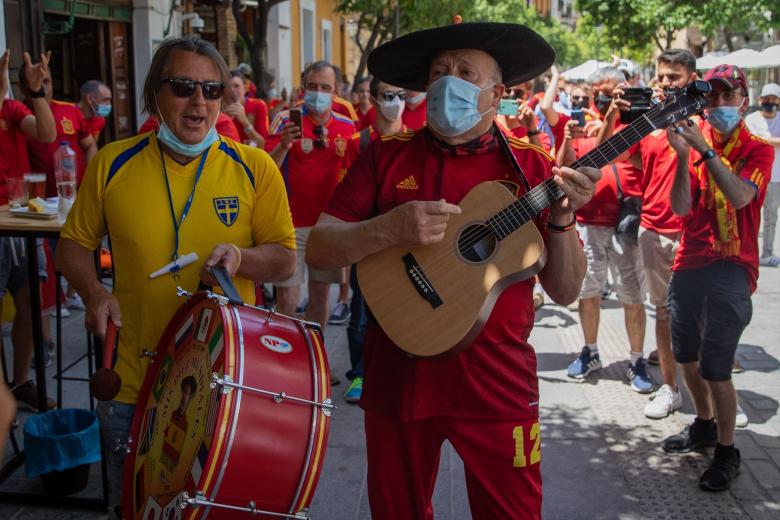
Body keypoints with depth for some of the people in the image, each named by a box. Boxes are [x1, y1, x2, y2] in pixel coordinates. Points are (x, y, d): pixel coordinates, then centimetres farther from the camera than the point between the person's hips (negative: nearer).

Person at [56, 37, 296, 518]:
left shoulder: (254, 167, -5)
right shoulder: (112, 164, -3)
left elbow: (285, 260, -2)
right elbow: (74, 244, 8)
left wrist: (240, 257, -22)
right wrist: (94, 291, -11)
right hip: (134, 383, 1)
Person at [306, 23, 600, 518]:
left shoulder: (532, 169, -1)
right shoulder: (385, 156, 1)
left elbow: (565, 291, -1)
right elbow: (318, 250, -5)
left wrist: (562, 218, -18)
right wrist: (390, 227, -22)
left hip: (498, 385, -1)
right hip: (398, 378, 1)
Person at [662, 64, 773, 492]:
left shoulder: (758, 150, -3)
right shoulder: (696, 143, 6)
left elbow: (739, 196, -22)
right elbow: (680, 208, -6)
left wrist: (705, 149, -26)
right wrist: (683, 156, -18)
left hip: (731, 267, -5)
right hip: (689, 262, 5)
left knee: (715, 367, -8)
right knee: (685, 354, 17)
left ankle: (727, 452, 10)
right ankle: (704, 425, 39)